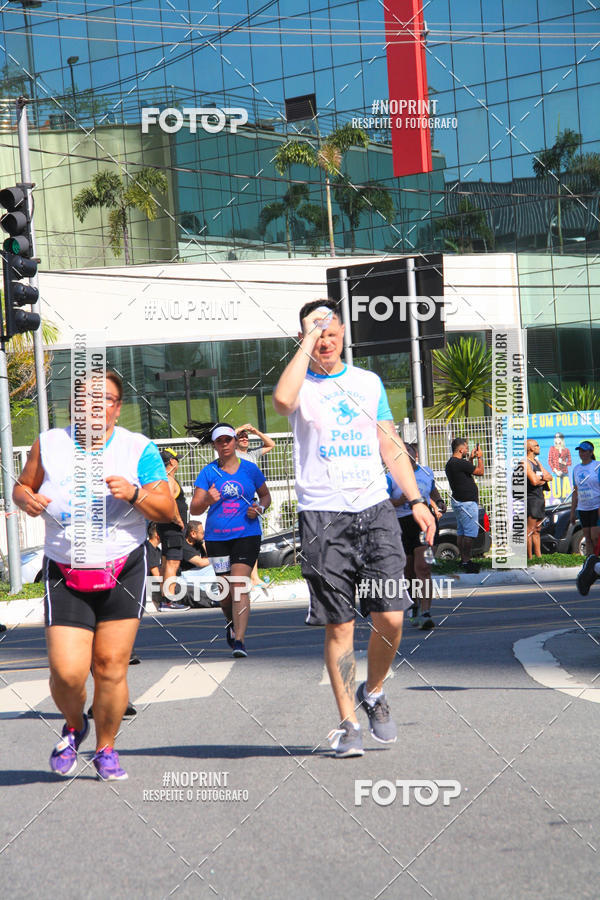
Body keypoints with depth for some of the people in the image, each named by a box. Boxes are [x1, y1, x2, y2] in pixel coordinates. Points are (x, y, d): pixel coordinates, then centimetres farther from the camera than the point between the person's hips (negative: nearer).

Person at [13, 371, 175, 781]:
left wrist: (134, 494, -22)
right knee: (67, 671, -11)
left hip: (123, 570, 0)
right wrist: (26, 498, -6)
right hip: (65, 574, 1)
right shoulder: (49, 444, 4)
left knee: (111, 667, -4)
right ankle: (74, 727, 22)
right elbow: (22, 487, 17)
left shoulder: (139, 449, 0)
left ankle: (106, 749, 18)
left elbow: (167, 510, -4)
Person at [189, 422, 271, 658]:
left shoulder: (250, 469, 6)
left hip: (246, 535, -1)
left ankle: (239, 641, -19)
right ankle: (232, 623, 40)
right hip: (216, 538, 2)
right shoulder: (208, 472, 3)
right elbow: (194, 509, -1)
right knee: (225, 590, 9)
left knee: (239, 586, -15)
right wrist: (208, 500, -23)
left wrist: (259, 509, -2)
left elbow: (265, 496, 19)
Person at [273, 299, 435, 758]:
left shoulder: (368, 382, 15)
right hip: (323, 517, -3)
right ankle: (348, 723, 8)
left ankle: (373, 693, 19)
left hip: (375, 510, 3)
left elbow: (391, 446, 18)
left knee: (390, 617, -6)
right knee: (339, 625, -1)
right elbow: (282, 400, -24)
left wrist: (416, 500, 9)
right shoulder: (301, 384, 3)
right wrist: (308, 340, -16)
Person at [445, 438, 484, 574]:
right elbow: (480, 471, -12)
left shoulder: (450, 463, 11)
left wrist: (471, 459, 21)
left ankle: (463, 559, 17)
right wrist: (479, 457, 2)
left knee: (461, 532, 13)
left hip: (458, 501, 10)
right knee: (469, 533, -8)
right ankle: (467, 561, -9)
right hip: (467, 502, -10)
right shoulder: (459, 463, -20)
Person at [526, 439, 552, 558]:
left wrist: (540, 477, -6)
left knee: (536, 530, 12)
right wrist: (543, 477, -1)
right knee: (530, 530, -9)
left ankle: (538, 555, 15)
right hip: (531, 498, -10)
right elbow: (534, 481, -22)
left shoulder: (537, 462, 18)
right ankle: (530, 557, -10)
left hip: (540, 498, 10)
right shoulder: (526, 463, -11)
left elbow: (550, 477, 15)